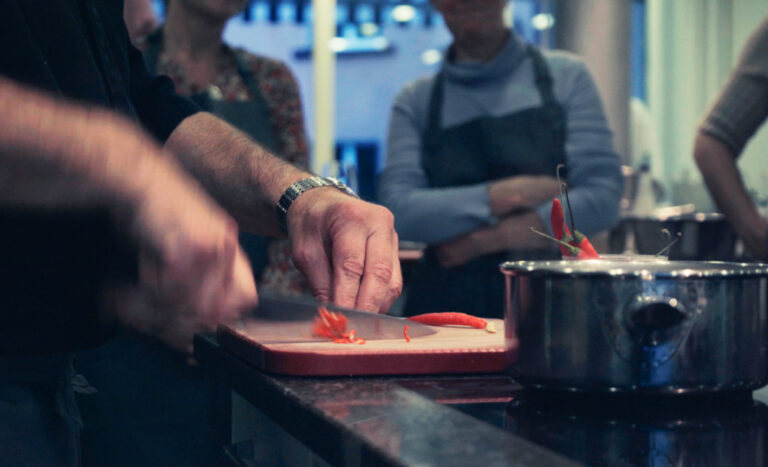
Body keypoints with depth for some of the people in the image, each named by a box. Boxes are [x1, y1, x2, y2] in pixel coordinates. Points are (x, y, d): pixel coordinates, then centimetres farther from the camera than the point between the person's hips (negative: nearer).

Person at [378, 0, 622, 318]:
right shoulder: (416, 101, 8)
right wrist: (513, 193, -13)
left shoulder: (566, 77, 6)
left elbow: (602, 199, -4)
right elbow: (399, 212, -6)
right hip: (445, 311, 1)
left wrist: (484, 240, -7)